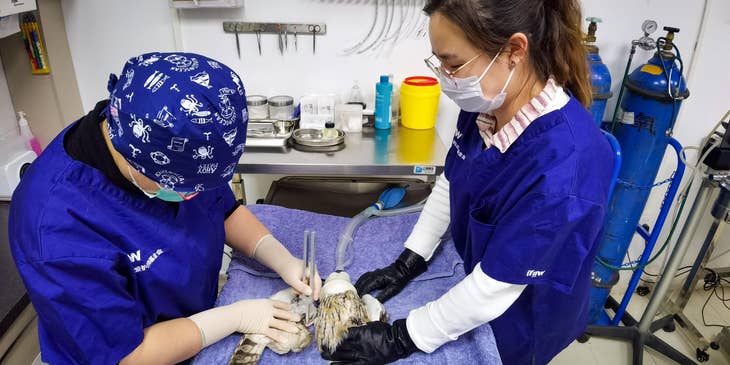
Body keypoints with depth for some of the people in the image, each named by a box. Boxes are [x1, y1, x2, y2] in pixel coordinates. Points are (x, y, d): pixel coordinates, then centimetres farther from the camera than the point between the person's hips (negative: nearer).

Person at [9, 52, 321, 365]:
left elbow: (226, 210, -4)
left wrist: (282, 260, -17)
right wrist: (237, 316, -23)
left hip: (200, 313, 5)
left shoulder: (165, 142, -19)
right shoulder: (59, 228, -37)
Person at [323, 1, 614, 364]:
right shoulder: (486, 104, -16)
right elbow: (449, 184, -1)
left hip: (520, 320, -5)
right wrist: (407, 263, -2)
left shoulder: (562, 167, -39)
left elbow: (493, 290, -31)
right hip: (471, 270, 6)